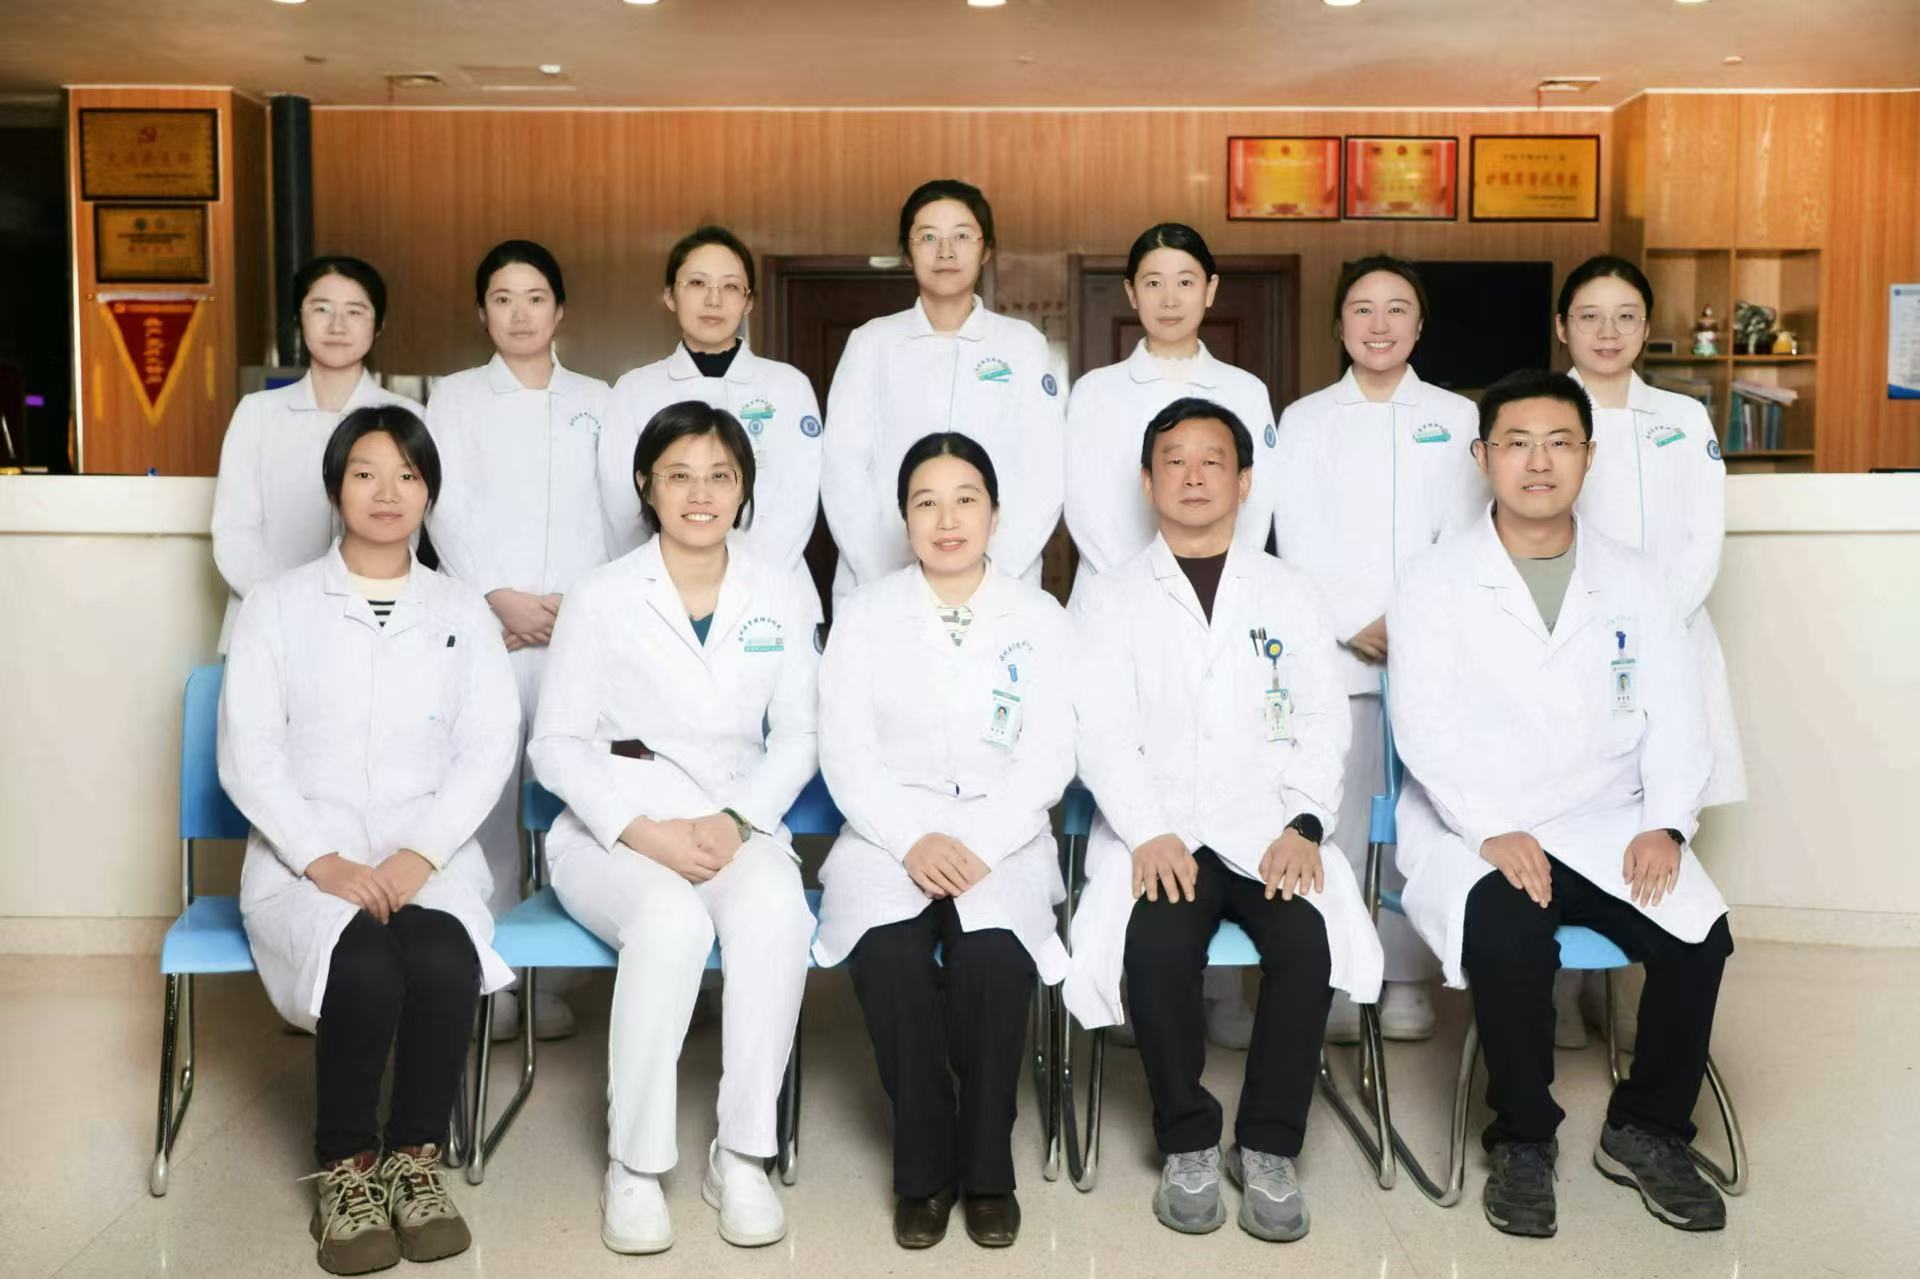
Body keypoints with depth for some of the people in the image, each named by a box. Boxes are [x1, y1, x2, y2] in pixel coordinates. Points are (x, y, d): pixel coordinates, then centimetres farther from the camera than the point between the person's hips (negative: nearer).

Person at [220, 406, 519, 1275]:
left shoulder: (463, 611, 13)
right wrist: (323, 861, -15)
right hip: (306, 859, -1)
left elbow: (488, 751, 2)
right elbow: (247, 755, -1)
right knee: (365, 966, -33)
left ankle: (416, 1155, -12)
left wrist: (419, 854, -15)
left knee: (443, 959, -33)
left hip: (430, 856, 1)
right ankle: (344, 1167, -10)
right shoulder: (277, 604, 8)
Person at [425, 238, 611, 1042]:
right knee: (488, 792, -6)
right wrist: (500, 597, -10)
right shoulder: (455, 397, 14)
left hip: (579, 623, 1)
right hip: (484, 622, -1)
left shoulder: (595, 401, 17)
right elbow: (449, 508, 2)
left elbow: (609, 512, 8)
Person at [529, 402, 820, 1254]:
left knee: (776, 913, -33)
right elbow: (557, 744, 0)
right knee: (672, 920, -35)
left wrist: (736, 821, -10)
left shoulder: (783, 593, 8)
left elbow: (796, 736, 8)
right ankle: (634, 1166, -21)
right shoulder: (601, 598, 2)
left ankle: (742, 1154, -21)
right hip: (615, 831, -1)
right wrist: (642, 831, -15)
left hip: (739, 825, 2)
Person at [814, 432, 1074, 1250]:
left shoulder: (1039, 618, 7)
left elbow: (1049, 759, -1)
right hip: (889, 833, 0)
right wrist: (913, 841, -17)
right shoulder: (864, 614, 8)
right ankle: (924, 1165, -12)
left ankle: (988, 1167, -12)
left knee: (991, 953, -31)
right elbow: (845, 752, -1)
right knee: (887, 952, -31)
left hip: (1003, 837, 0)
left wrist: (977, 846, -17)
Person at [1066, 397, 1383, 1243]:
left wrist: (1303, 827, -12)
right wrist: (1150, 835, -18)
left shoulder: (1288, 594, 14)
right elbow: (1103, 734, -1)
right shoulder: (1111, 600, 10)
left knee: (1308, 937, -29)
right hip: (1157, 834, -1)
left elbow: (1322, 724, 6)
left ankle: (1268, 1147, -11)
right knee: (1154, 944, -31)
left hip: (1268, 830, 1)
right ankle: (1188, 1144, -9)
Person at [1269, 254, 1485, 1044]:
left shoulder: (1456, 418, 14)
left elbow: (1465, 535, 5)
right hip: (1336, 650, 0)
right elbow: (1297, 537, 4)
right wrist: (1353, 621, -9)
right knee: (1336, 817, -6)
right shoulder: (1305, 418, 13)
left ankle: (1407, 981, 8)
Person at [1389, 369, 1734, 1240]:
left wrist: (1667, 823, -11)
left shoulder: (1639, 583, 12)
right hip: (1474, 831, -3)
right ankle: (1523, 1139, -7)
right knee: (1507, 936, -33)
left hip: (1608, 826, 3)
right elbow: (1424, 724, -8)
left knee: (1699, 933, -23)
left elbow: (1676, 717, 6)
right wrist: (1492, 831, -21)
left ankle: (1647, 1131, 2)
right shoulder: (1434, 583, 2)